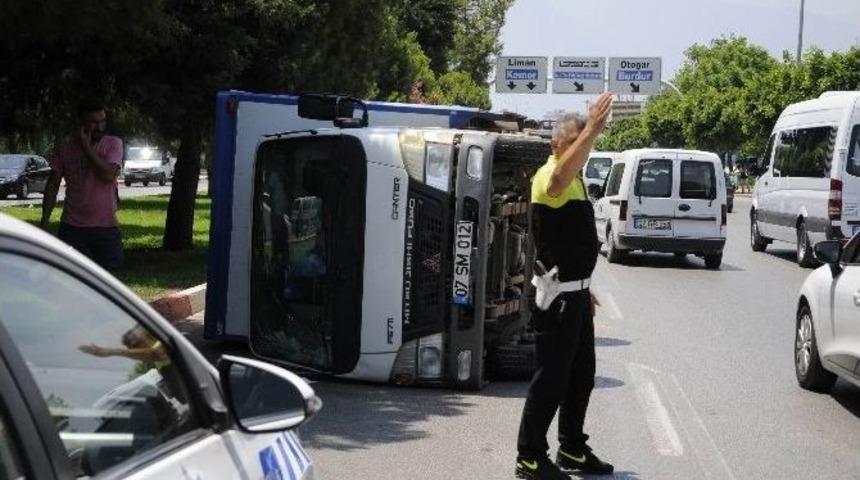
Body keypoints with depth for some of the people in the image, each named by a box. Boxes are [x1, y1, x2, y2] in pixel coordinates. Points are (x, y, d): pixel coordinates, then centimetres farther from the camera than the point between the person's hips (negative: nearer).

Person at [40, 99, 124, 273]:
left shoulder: (113, 144, -1)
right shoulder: (64, 148, 4)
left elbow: (108, 175, -18)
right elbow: (52, 185, 8)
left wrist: (86, 146, -14)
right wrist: (44, 221, 3)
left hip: (105, 226, -1)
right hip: (72, 227, 1)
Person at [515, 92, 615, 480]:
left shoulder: (576, 179, 17)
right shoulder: (549, 176, -15)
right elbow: (560, 178, -44)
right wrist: (591, 131, -52)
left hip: (575, 292, 10)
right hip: (557, 296, -10)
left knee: (581, 375, 16)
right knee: (551, 379, -4)